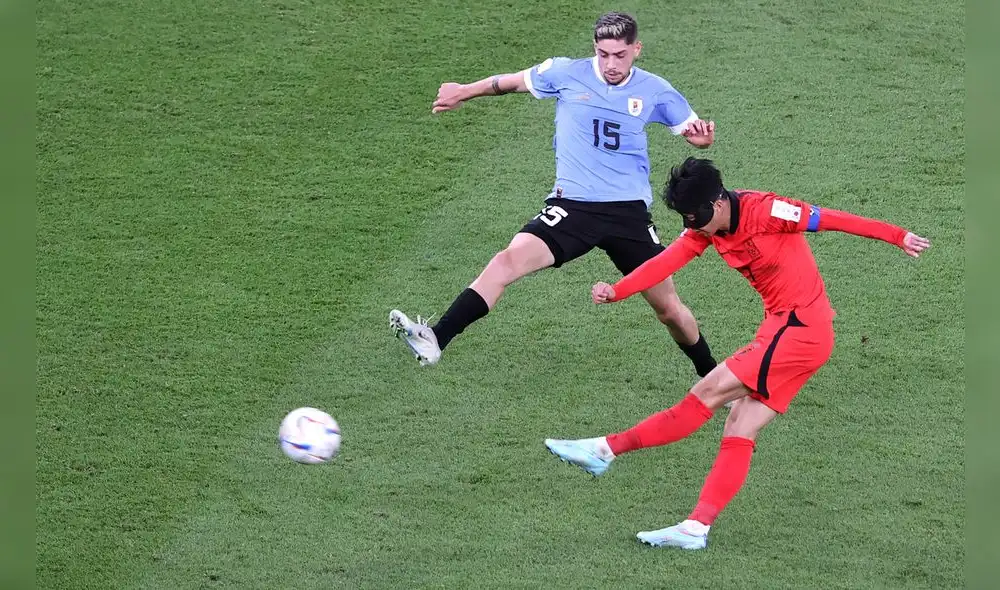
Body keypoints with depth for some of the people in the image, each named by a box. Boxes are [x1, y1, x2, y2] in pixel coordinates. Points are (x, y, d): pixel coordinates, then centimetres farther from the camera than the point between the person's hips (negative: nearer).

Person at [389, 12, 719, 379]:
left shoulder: (654, 91, 2)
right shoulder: (566, 74, 0)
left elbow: (696, 133, 12)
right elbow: (512, 82, 17)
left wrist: (701, 135, -13)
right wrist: (463, 92, 25)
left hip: (629, 211, 1)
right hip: (572, 207, -1)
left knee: (668, 308, 6)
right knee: (509, 260, -24)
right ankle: (434, 340, -32)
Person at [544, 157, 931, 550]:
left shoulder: (765, 210, -16)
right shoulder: (705, 225, 5)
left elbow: (829, 219, -11)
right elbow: (666, 262, -7)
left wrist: (898, 237, -6)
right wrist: (616, 291, -23)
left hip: (801, 329, -8)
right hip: (780, 328, 8)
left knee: (708, 393, -10)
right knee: (739, 432, 1)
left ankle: (609, 449, -8)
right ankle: (697, 528, -4)